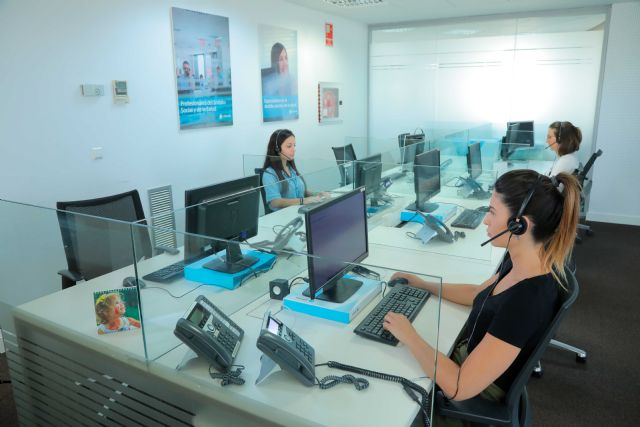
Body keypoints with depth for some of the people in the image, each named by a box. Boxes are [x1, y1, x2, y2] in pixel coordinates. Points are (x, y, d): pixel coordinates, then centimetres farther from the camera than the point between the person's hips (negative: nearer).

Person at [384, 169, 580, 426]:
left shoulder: (526, 300, -37)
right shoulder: (522, 263, -10)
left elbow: (459, 388, -35)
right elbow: (478, 294, 11)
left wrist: (408, 336, -25)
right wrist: (421, 284, 9)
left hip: (479, 390, -7)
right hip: (471, 356, 7)